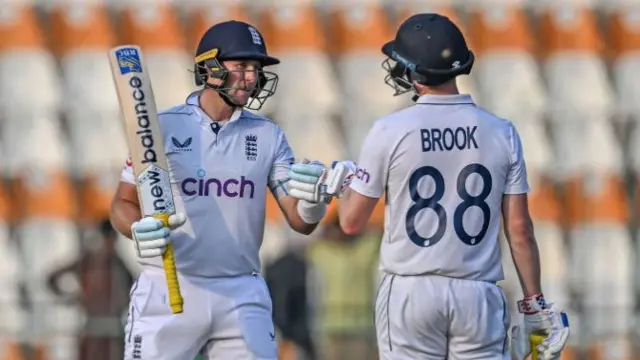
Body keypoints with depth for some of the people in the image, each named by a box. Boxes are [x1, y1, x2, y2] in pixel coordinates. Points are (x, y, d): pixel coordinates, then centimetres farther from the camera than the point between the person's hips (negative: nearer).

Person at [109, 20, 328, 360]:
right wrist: (139, 230, -21)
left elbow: (300, 222, 4)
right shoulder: (163, 127, 0)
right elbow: (123, 204, 2)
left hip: (242, 296, 3)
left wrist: (312, 203, -20)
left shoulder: (267, 136, 8)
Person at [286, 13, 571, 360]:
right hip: (478, 294, 2)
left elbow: (352, 221, 1)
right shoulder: (501, 133, 1)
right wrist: (534, 304, 8)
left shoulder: (389, 132, -6)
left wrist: (344, 184, 22)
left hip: (410, 291, -2)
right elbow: (519, 229, 2)